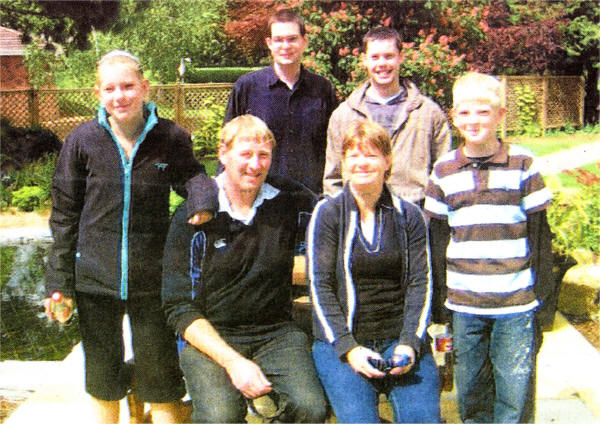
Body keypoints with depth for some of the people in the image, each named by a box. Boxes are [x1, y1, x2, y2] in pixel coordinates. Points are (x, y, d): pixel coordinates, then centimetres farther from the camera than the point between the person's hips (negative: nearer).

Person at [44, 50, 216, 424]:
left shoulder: (170, 138, -7)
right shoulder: (83, 141, -5)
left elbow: (191, 176, 11)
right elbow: (65, 215, 0)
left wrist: (204, 199, -14)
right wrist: (59, 281, -2)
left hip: (153, 279, -1)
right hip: (94, 280, 1)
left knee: (160, 374, 10)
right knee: (102, 375, 18)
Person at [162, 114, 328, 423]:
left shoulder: (289, 200, 5)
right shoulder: (191, 218, -2)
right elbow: (179, 308, -4)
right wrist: (232, 361, -16)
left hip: (276, 333, 2)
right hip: (209, 337, -2)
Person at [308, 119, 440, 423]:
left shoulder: (409, 216, 10)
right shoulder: (327, 213, 3)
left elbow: (420, 284, 5)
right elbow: (320, 287, -3)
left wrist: (409, 343, -10)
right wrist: (348, 348, -14)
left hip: (399, 338, 2)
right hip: (340, 342, -2)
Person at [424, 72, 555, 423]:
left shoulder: (522, 164, 1)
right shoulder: (445, 170, 5)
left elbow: (539, 233, 3)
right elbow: (437, 238, 9)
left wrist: (544, 295, 1)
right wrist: (438, 300, 7)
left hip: (516, 302, -1)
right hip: (463, 302, 2)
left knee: (515, 390, 5)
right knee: (470, 388, 11)